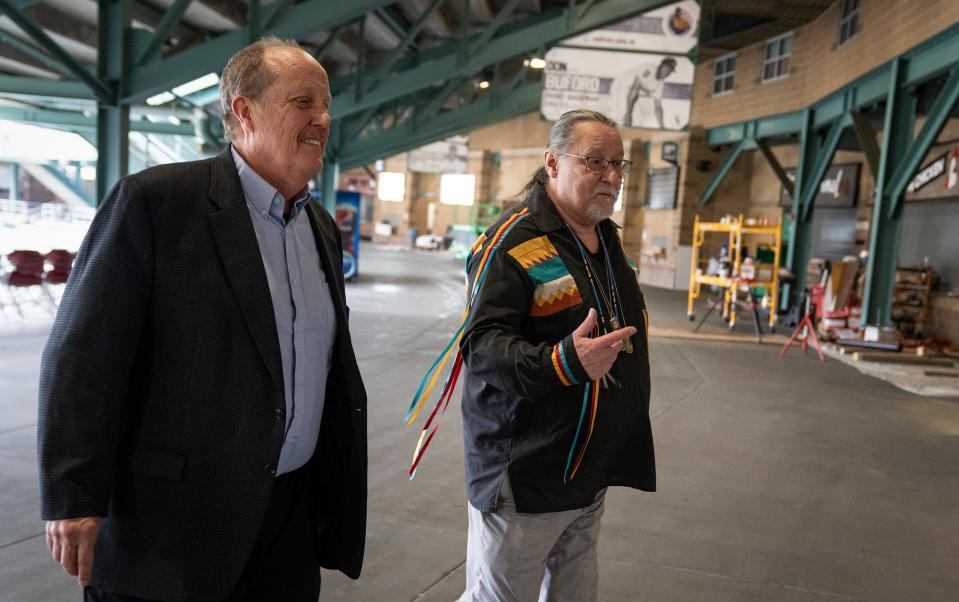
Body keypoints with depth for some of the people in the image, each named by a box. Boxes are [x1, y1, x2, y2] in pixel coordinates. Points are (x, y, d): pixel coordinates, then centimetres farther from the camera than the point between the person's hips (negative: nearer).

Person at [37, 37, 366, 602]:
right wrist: (73, 498, -14)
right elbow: (83, 357, -13)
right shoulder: (153, 201, -12)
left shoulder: (323, 228, 8)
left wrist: (339, 487, 16)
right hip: (175, 513, -5)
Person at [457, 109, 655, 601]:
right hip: (524, 473, -8)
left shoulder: (608, 239, 11)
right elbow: (482, 344, -25)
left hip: (591, 470, 9)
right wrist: (562, 363, -40)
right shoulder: (513, 241, -17)